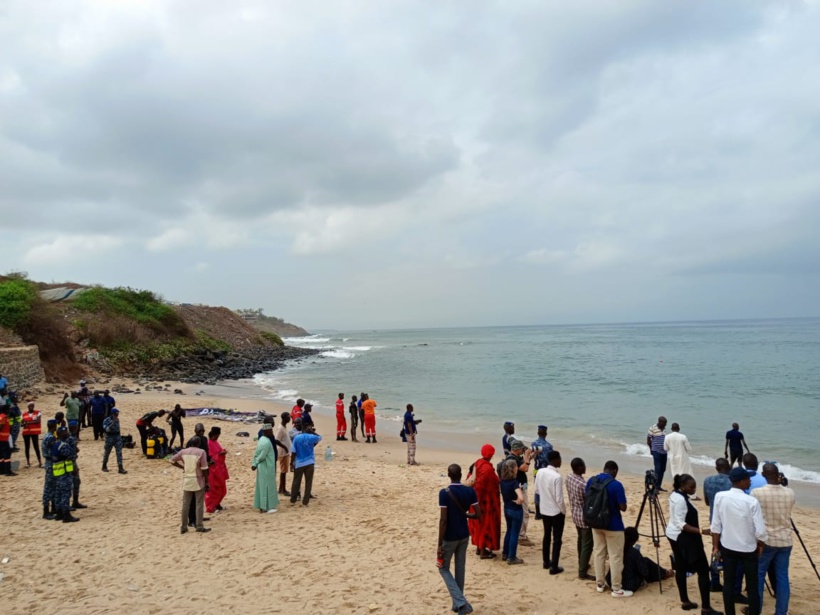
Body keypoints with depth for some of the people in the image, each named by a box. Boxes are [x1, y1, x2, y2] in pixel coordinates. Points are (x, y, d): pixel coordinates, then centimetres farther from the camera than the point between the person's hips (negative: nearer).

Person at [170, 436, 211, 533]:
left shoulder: (183, 451, 2)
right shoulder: (201, 452, -10)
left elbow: (172, 461, 9)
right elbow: (204, 469, -11)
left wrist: (183, 467, 16)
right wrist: (207, 482, -4)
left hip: (187, 481, 4)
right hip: (198, 481, -4)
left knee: (185, 504, 10)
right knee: (199, 504, 3)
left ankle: (183, 527, 14)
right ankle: (199, 526, 4)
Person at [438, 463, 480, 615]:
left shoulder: (444, 493, -19)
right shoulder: (470, 491, -6)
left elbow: (443, 520, -20)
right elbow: (478, 515, -3)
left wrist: (439, 544, -14)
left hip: (450, 537, -5)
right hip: (464, 535, 5)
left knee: (443, 568, 11)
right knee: (460, 568, 17)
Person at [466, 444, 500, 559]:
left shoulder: (478, 463, 0)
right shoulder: (487, 468, -26)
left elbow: (471, 479, 6)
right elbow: (479, 485, -28)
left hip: (478, 498, 9)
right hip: (487, 501, -9)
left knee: (479, 523, 20)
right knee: (486, 523, 4)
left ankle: (479, 547, 32)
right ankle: (483, 551, 14)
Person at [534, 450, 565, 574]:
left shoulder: (540, 472, -7)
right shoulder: (557, 477, -25)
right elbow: (559, 499, -21)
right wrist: (564, 511, -5)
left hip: (544, 510, 6)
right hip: (556, 512, -6)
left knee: (547, 536, 21)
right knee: (557, 539, 7)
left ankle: (546, 562, 32)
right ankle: (554, 567, 12)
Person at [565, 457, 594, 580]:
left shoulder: (568, 477, -5)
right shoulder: (583, 485, -29)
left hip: (575, 515, 8)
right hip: (585, 517, -8)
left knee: (581, 540, 24)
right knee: (587, 545, 2)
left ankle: (582, 564, 38)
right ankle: (582, 573, 6)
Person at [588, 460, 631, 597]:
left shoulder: (591, 481, -2)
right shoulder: (616, 485, -20)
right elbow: (623, 507, -16)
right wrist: (614, 503, 3)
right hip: (613, 525, -6)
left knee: (598, 552, 16)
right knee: (616, 556, 5)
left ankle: (600, 584, 25)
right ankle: (617, 589, 12)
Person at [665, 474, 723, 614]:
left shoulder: (675, 494, 4)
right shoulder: (681, 500, -26)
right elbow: (681, 524, -27)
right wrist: (701, 531, -32)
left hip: (674, 535, 9)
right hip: (683, 537, -9)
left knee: (680, 568, 14)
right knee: (703, 570, -1)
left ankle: (685, 601, 22)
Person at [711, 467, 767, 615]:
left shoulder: (720, 497, -11)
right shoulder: (752, 502, -19)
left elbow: (716, 525, -5)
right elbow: (760, 531, -16)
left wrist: (715, 545, 5)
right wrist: (760, 545, 4)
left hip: (727, 547, 3)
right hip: (748, 549, -2)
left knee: (728, 583, 12)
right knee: (752, 586, 10)